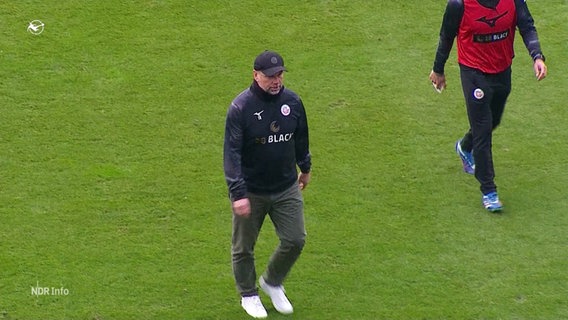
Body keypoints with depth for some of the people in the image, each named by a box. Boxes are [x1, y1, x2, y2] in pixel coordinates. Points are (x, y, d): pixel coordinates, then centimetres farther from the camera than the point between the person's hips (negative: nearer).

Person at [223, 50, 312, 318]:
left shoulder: (292, 101, -4)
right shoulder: (240, 107, -19)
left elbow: (300, 137, 14)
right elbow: (232, 153, -20)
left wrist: (305, 168, 25)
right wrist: (238, 194, -26)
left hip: (287, 188, 4)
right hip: (251, 191, -4)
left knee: (295, 240, 6)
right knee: (244, 247, 11)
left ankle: (272, 282, 32)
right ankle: (248, 294, 34)